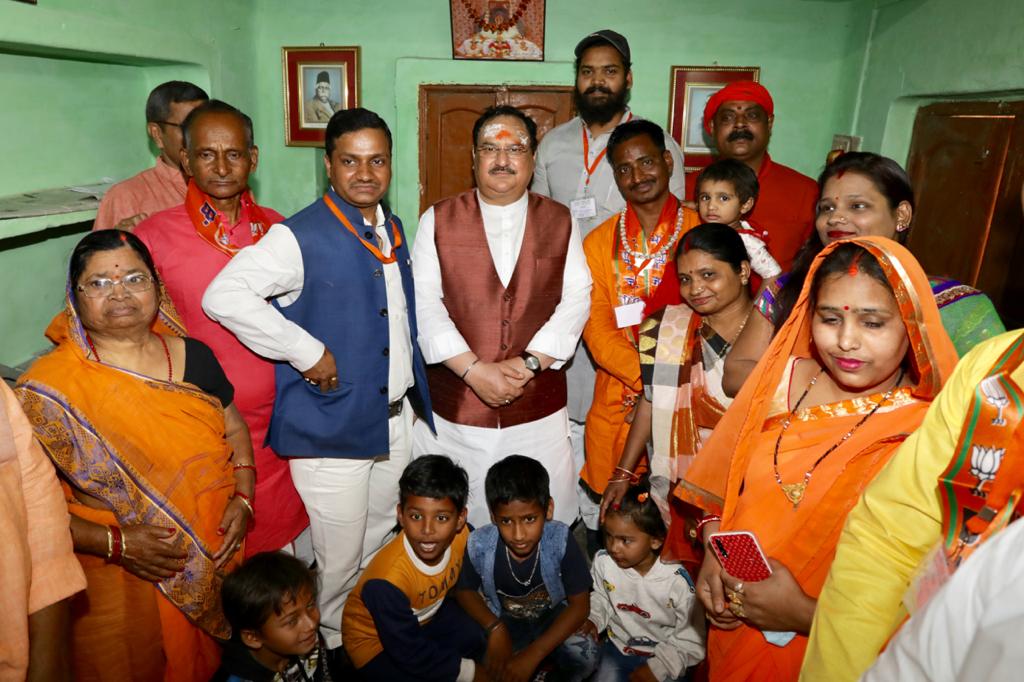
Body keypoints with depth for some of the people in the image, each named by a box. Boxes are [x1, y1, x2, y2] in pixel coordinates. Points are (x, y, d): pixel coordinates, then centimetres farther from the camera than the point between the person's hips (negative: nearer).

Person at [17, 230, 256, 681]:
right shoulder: (51, 388, -14)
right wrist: (115, 543, -21)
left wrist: (243, 500, -6)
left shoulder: (192, 356, -1)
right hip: (118, 584, -3)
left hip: (215, 564, 4)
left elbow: (235, 430, 8)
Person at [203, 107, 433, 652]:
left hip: (397, 417, 8)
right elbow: (222, 297, -28)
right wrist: (306, 352, -25)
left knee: (385, 545, 24)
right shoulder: (300, 237, -17)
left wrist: (413, 388, 12)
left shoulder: (391, 228, 8)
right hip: (333, 426, -7)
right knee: (341, 561, 9)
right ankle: (338, 648, 36)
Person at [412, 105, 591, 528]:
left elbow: (576, 299, -1)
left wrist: (530, 362, -13)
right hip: (453, 410, 0)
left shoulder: (560, 222, 7)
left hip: (538, 412, 1)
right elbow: (425, 304, -5)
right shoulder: (438, 221, 3)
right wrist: (474, 370, -15)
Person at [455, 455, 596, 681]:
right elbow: (464, 590, -5)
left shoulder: (561, 539, -29)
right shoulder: (479, 545, -26)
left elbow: (580, 604, -20)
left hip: (553, 614, -1)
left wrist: (532, 655, -28)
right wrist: (495, 628, -23)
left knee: (585, 657, -27)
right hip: (504, 619, 2)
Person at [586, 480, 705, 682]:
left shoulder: (677, 580, -25)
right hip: (618, 649, 3)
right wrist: (593, 620, -9)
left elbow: (691, 640, -13)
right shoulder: (603, 561, -15)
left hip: (665, 657, -3)